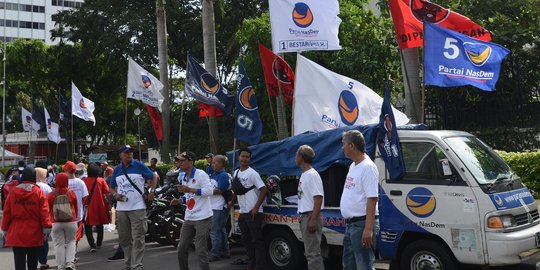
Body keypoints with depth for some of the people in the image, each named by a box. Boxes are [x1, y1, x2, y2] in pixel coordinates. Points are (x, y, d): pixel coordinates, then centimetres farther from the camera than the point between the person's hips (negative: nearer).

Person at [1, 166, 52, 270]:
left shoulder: (13, 192, -2)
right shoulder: (38, 192, -7)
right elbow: (44, 212, -9)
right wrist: (46, 227, -3)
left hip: (16, 233, 0)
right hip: (34, 234, 0)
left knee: (19, 261, 0)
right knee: (32, 260, 15)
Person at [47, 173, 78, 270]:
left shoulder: (51, 195, -2)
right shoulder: (72, 193, -1)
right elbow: (76, 208, 10)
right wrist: (75, 218, 26)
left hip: (56, 223, 0)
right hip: (71, 222, 0)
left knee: (59, 245, 6)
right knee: (71, 242, 13)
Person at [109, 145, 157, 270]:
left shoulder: (139, 166, -1)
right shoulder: (117, 170, 10)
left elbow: (154, 177, 5)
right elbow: (111, 187, 18)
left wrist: (151, 191, -8)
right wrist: (115, 195, -3)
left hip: (137, 208, -4)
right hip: (121, 209, 5)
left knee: (138, 238, -7)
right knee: (124, 238, 11)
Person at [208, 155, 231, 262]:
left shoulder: (224, 175, -14)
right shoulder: (213, 174, 16)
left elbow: (219, 191, -21)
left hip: (219, 208, -10)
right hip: (214, 207, 10)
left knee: (215, 231, -7)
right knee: (221, 230, 16)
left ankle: (215, 254, -2)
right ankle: (225, 252, 26)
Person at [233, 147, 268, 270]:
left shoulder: (252, 173, -12)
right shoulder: (236, 173, 10)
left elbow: (264, 190, -17)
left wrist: (256, 208, -18)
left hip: (253, 212, -8)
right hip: (242, 212, 8)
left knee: (257, 240, -4)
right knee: (246, 239, 15)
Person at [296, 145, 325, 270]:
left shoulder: (312, 175, -14)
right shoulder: (304, 175, 14)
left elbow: (318, 198, -20)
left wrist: (313, 220, -24)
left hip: (311, 217, -10)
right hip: (305, 216, 10)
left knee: (312, 253, -8)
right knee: (310, 252, 15)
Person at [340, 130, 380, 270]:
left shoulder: (368, 167, -17)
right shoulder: (353, 165, 14)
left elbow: (372, 200, -22)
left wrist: (368, 229, -26)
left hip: (362, 224, -10)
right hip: (350, 224, 10)